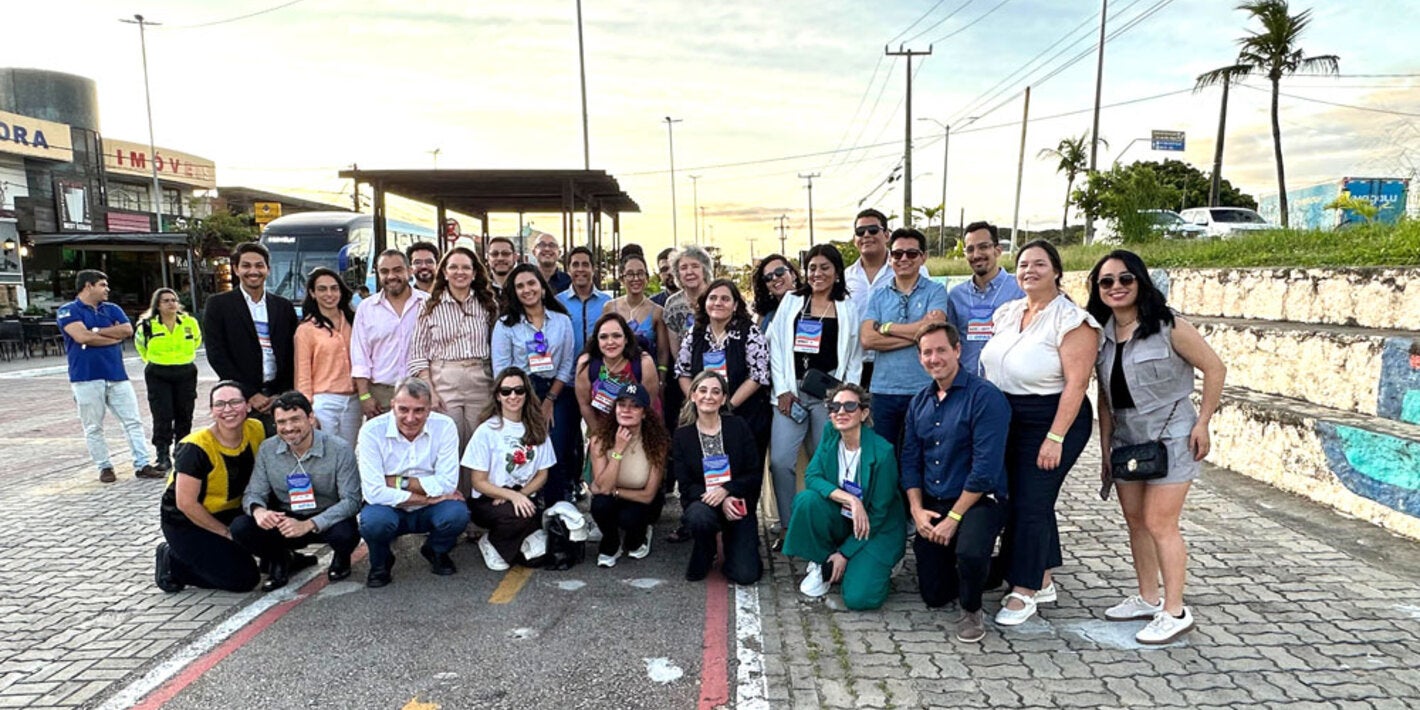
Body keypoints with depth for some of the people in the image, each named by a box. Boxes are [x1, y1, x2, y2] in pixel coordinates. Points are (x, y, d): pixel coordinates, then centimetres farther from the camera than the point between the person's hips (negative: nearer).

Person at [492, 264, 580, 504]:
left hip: (557, 393, 1)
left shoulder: (562, 321, 8)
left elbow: (567, 363, 5)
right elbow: (501, 369, -2)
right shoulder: (505, 325, 3)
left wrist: (549, 401, -3)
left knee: (558, 455, -6)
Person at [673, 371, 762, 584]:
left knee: (746, 575, -14)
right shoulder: (682, 436, -1)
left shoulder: (738, 426, -2)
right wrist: (720, 502, -21)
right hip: (702, 503, 0)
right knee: (699, 517, -37)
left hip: (738, 505, 0)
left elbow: (755, 474, -4)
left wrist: (725, 490, -21)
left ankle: (731, 540, 21)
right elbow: (686, 486, -5)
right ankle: (704, 555, -1)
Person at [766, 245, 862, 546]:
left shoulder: (848, 310, 10)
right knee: (780, 460, -10)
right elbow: (776, 348, 7)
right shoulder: (791, 302, 12)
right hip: (792, 391, 1)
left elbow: (854, 359, 8)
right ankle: (788, 526, 3)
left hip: (829, 393, -1)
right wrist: (782, 390, -2)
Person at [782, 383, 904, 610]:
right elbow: (812, 475, -15)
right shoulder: (831, 434, -8)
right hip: (841, 521, 4)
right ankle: (821, 564, -3)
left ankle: (879, 566, 12)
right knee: (807, 500, -27)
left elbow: (878, 513, -16)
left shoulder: (882, 451, -22)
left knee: (859, 598, -22)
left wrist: (845, 553, -12)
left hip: (877, 529, -4)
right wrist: (849, 499, -30)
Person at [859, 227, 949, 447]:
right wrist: (916, 333, -12)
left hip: (923, 390, -2)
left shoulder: (935, 291, 2)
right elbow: (867, 339, -6)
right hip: (883, 390, 2)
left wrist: (885, 327, -7)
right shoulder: (878, 295, 8)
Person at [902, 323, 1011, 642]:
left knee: (969, 553, -36)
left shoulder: (985, 397, -15)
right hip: (931, 507, 6)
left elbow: (986, 467, -20)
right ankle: (982, 570, 39)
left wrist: (954, 518, -18)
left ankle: (972, 611, -3)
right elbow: (910, 460, 9)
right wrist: (917, 510, -3)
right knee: (934, 596, 7)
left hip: (978, 501, -6)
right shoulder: (920, 402, 8)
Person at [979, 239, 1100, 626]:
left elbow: (1076, 383, -19)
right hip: (1007, 420, 7)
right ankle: (1042, 582, 29)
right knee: (1018, 499, 13)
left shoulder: (1071, 319, -14)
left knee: (1031, 504, -4)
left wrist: (1055, 438, -22)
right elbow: (990, 366, 13)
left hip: (1051, 422, -7)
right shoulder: (1007, 313, 8)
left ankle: (1024, 592, 9)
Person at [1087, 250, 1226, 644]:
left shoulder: (1168, 327, -12)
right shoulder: (1101, 333, 4)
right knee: (1135, 520, 11)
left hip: (1170, 435, -6)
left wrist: (1202, 424, -11)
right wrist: (1105, 451, 8)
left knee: (1159, 522, -6)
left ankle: (1175, 612, 6)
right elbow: (1105, 397, 8)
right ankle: (1148, 598, 26)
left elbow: (1215, 369, -8)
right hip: (1126, 438, 6)